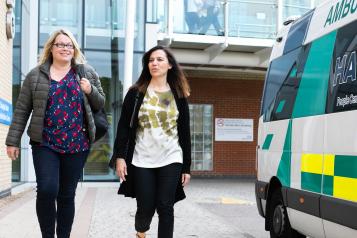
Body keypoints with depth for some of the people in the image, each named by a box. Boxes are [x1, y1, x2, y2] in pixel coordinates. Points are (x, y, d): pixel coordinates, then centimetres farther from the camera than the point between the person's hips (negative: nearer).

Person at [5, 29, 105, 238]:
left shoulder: (87, 72, 7)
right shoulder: (36, 75, 4)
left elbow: (100, 104, 12)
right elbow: (22, 110, 4)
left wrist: (91, 90, -8)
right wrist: (13, 141, 0)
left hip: (77, 144, 1)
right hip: (45, 143, -1)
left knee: (67, 195, 7)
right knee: (47, 190, -14)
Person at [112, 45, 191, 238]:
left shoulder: (179, 96, 6)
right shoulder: (136, 93, 3)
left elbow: (185, 132, 7)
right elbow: (124, 126, 1)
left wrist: (186, 166, 4)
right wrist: (120, 156, -8)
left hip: (170, 160, 1)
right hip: (142, 161, 0)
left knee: (165, 207, -4)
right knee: (145, 208, 3)